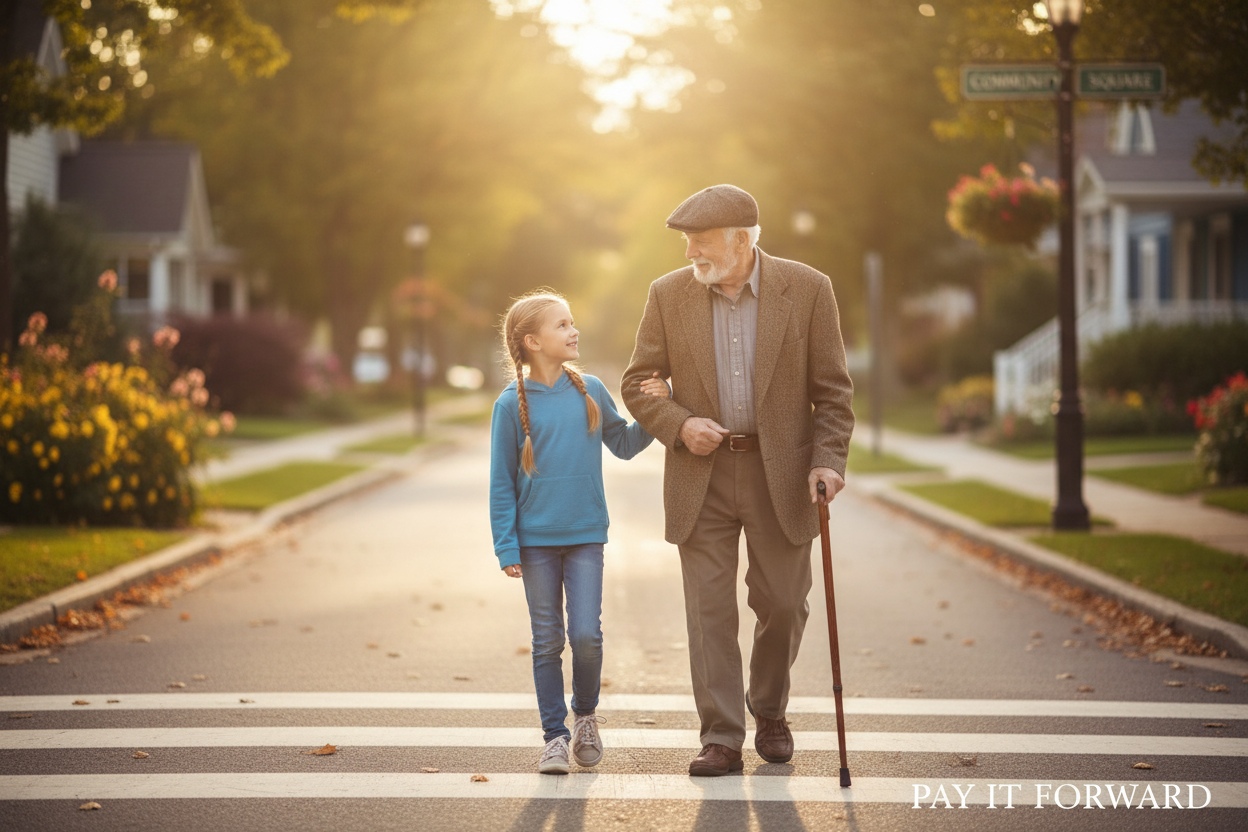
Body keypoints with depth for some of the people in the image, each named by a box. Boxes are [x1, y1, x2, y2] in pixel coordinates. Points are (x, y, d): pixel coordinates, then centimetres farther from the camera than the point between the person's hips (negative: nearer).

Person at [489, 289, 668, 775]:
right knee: (547, 641, 5)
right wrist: (507, 546, -7)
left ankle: (586, 716, 19)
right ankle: (555, 735, 16)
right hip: (536, 540, -1)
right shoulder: (513, 404, -6)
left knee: (586, 634, -6)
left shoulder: (590, 391, 2)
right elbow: (502, 482, -2)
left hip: (585, 536, 1)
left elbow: (624, 445, 13)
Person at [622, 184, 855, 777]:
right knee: (709, 610, -1)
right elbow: (638, 383, 4)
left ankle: (769, 712, 30)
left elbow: (832, 390, -2)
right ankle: (721, 738, 6)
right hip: (701, 475, 1)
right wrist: (679, 426, -13)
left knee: (782, 603, 7)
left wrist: (827, 460, -13)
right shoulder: (669, 295, -1)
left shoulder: (807, 290, -6)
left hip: (781, 474, -1)